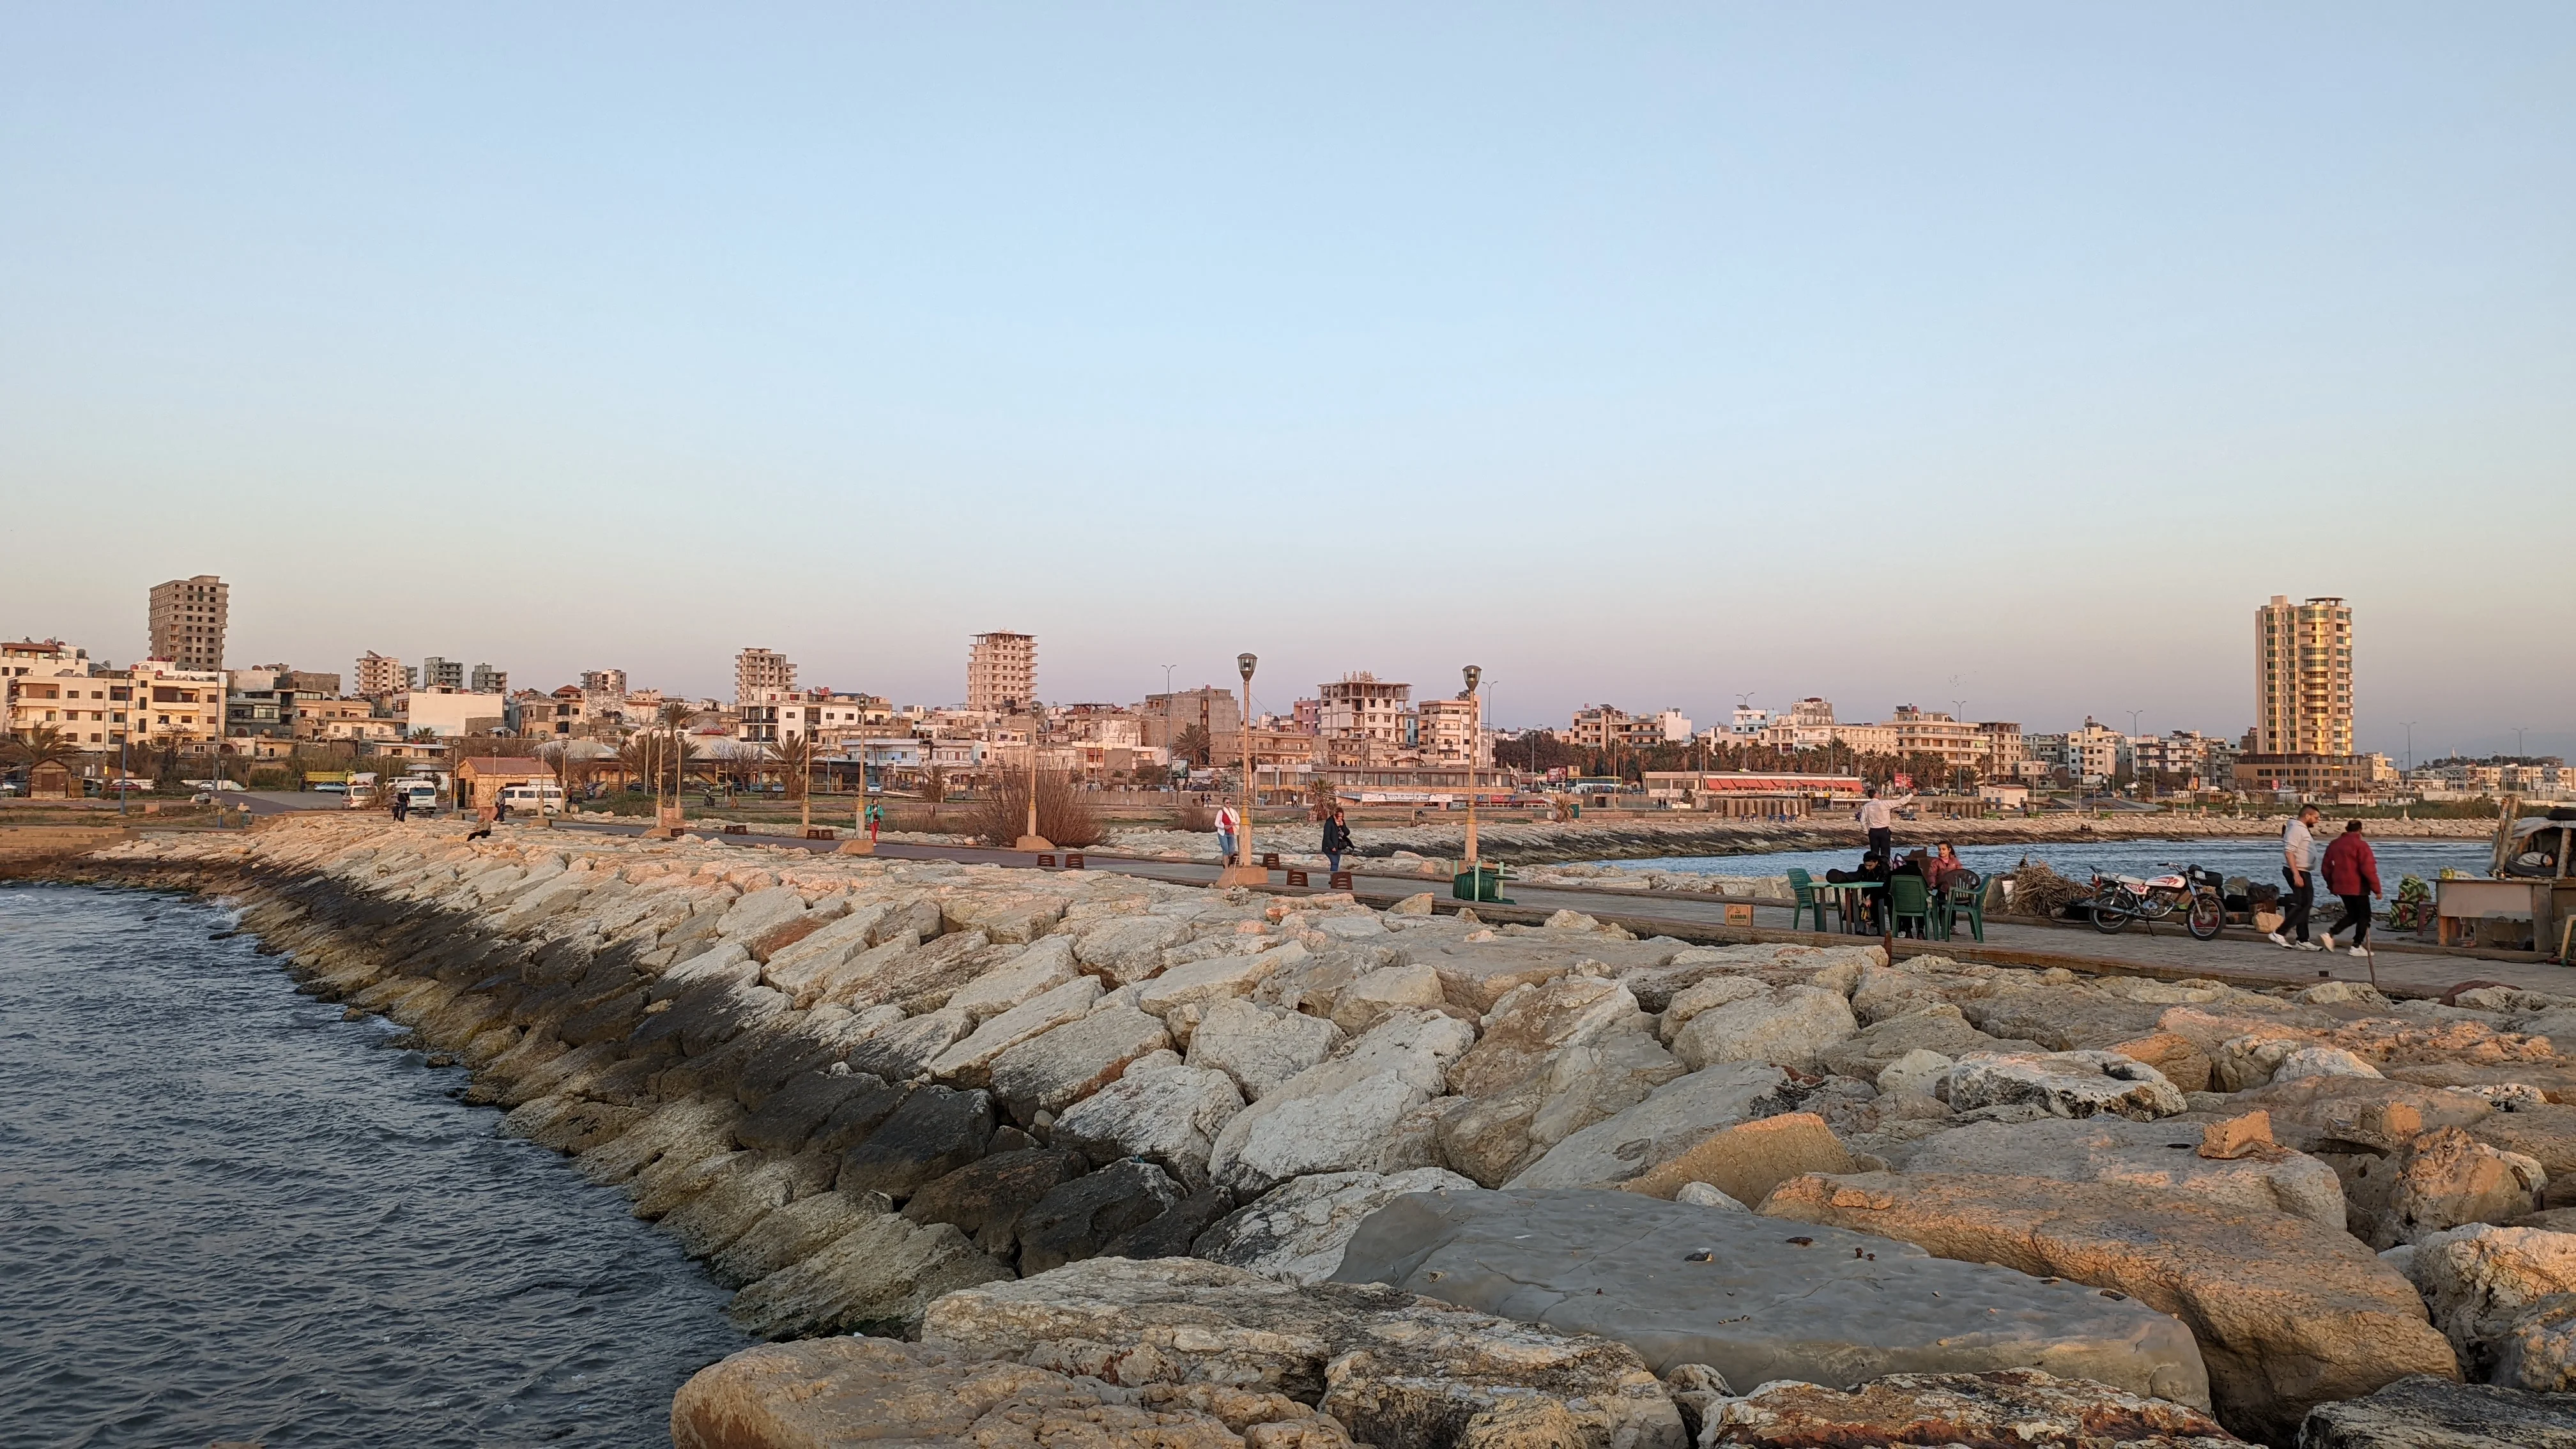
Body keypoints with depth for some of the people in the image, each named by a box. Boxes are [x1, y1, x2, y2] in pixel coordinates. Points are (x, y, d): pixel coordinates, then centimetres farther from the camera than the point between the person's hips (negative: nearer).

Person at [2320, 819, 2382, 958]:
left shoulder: (2334, 844, 9)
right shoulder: (2361, 845, -12)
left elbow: (2325, 867, 14)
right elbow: (2368, 869, -17)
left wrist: (2331, 885, 25)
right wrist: (2377, 889, -11)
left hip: (2341, 887, 7)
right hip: (2358, 888, -7)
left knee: (2352, 915, 18)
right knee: (2364, 916, 6)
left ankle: (2331, 933, 1)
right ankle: (2357, 946, 3)